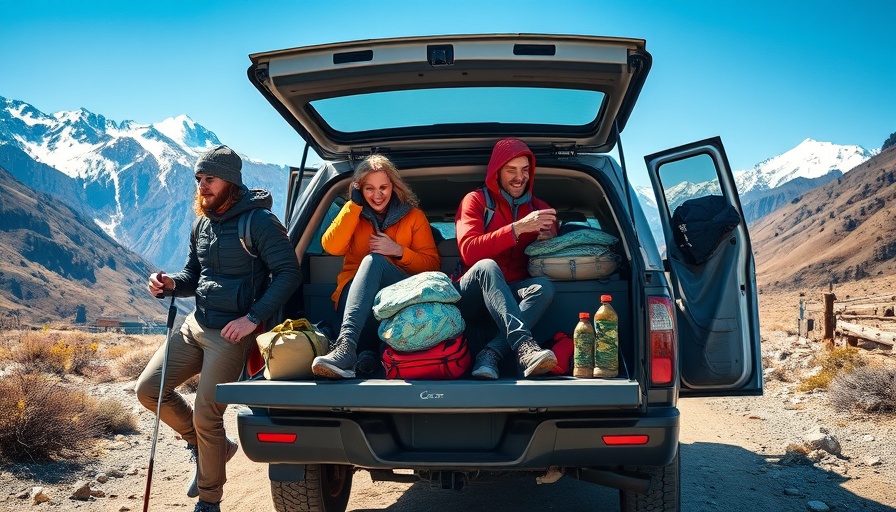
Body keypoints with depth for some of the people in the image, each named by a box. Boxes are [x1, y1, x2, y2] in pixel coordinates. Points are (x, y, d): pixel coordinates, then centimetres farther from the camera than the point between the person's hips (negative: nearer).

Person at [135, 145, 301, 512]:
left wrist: (253, 318, -22)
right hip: (195, 325, 8)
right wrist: (171, 284, -4)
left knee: (206, 417, -4)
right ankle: (210, 447, 25)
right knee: (148, 389, 6)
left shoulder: (258, 221, -13)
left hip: (231, 333, -8)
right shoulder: (202, 224, 11)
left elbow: (288, 273, -17)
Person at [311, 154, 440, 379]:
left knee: (374, 260, -33)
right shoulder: (354, 214, 18)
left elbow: (432, 264, 7)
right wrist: (354, 204, -2)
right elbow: (332, 247, -3)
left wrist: (399, 251, -10)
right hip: (354, 293, 1)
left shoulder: (413, 216, 14)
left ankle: (346, 343, -55)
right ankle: (366, 353, -59)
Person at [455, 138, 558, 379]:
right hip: (472, 295, -3)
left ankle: (491, 354, -41)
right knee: (486, 266, -34)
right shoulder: (476, 201, 2)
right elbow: (469, 252, -14)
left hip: (512, 295, 3)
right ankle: (524, 346, -50)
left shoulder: (539, 208, 13)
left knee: (544, 286, -27)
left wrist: (547, 240, -12)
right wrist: (517, 228, -22)